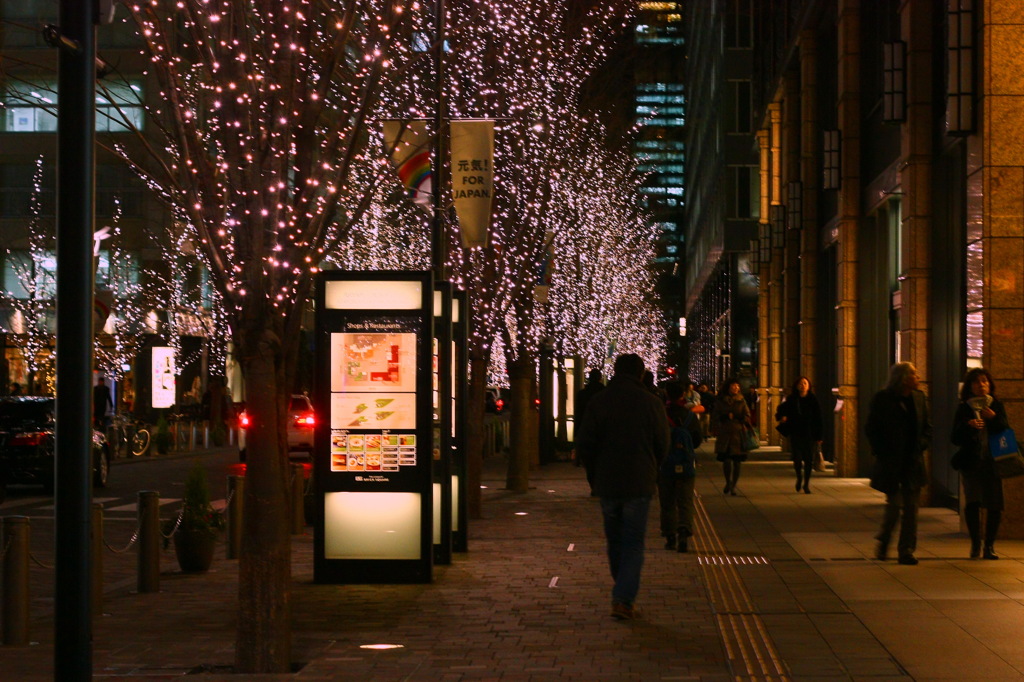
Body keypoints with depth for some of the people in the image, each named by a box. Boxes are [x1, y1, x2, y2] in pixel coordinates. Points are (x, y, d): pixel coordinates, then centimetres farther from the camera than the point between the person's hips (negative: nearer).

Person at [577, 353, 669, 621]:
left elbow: (584, 443, -4)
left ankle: (624, 596, 25)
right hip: (639, 485, -2)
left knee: (615, 542, 16)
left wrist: (595, 477, 10)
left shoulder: (598, 401, -3)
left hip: (607, 485, 2)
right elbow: (662, 446, 1)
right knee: (633, 544, 2)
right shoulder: (651, 403, -4)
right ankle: (624, 600, -10)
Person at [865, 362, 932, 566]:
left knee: (911, 507, 2)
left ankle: (906, 551, 8)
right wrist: (881, 452, -8)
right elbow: (871, 429, -2)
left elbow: (928, 427, 15)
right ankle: (883, 541, 22)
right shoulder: (882, 399, -5)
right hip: (891, 463, -4)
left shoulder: (919, 398, 8)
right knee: (894, 504, -3)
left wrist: (921, 447, 1)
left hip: (913, 462, 4)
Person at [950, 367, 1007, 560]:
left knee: (994, 504, -2)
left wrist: (995, 419, -14)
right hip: (971, 462, -1)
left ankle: (989, 545, 14)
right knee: (973, 501, -14)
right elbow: (955, 438, 1)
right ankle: (975, 543, 3)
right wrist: (968, 426, -17)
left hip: (993, 462, 1)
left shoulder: (997, 407, 9)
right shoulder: (964, 409, 5)